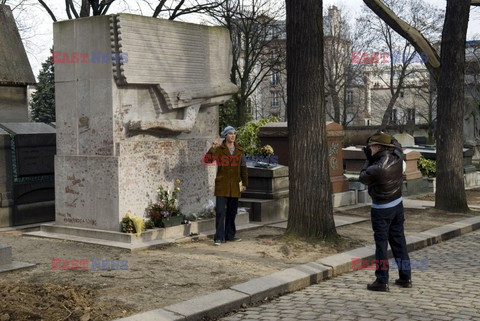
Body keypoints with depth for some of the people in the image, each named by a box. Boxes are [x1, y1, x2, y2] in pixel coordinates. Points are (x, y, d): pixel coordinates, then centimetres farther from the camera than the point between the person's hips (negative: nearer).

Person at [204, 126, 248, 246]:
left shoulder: (240, 151, 9)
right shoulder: (219, 149, -1)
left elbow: (243, 168, 14)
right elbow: (207, 160, -14)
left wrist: (244, 183, 10)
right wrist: (212, 148, -26)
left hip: (234, 187, 4)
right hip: (222, 186, -4)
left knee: (232, 212, 11)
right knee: (221, 211, -8)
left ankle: (230, 235, 22)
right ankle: (219, 237, -7)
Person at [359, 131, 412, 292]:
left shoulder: (377, 168, -27)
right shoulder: (397, 158, -8)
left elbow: (363, 178, -7)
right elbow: (396, 144, 15)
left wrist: (369, 159, -3)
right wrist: (384, 136, 8)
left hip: (382, 209, -7)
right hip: (398, 203, 7)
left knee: (381, 243, 1)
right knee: (399, 240, 14)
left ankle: (382, 281, 4)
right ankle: (405, 277, 21)